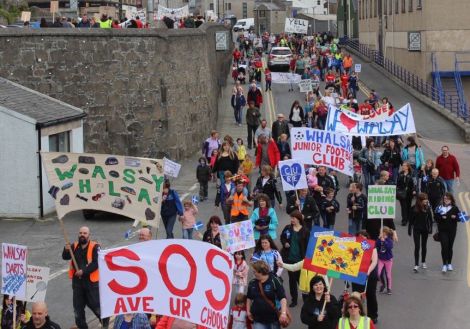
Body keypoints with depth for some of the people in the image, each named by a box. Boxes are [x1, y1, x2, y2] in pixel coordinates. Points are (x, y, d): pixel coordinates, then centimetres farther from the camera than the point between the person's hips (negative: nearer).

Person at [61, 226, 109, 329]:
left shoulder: (94, 247, -9)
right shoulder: (74, 246, 7)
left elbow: (96, 263, -17)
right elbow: (65, 257, -1)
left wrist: (84, 271, -25)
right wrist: (66, 250, -22)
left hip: (91, 281, -5)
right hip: (77, 281, 5)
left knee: (96, 305, 1)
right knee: (78, 307, 12)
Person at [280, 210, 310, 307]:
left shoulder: (305, 231, -8)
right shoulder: (288, 228, 1)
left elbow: (307, 246, -6)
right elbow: (282, 237, 15)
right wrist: (285, 243, -6)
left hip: (300, 259, -3)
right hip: (289, 258, 4)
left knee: (301, 278, 3)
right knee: (292, 279, 11)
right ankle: (294, 299, 20)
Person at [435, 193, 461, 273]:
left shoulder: (454, 208, 1)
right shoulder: (439, 208, 0)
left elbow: (459, 217, 2)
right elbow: (435, 217, 0)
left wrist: (455, 217, -18)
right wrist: (441, 217, -18)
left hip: (452, 230, 1)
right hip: (442, 230, -1)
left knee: (450, 247, 11)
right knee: (444, 247, -10)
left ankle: (449, 264, 25)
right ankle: (444, 264, -4)